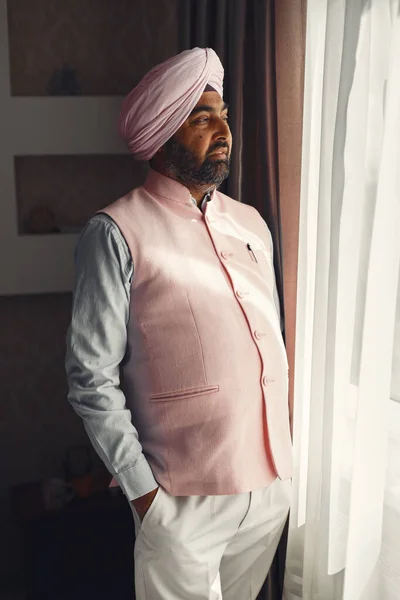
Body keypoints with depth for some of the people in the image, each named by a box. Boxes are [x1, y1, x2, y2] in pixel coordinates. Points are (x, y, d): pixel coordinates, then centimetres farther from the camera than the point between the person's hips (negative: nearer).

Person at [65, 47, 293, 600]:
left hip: (273, 484, 6)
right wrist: (141, 488, -12)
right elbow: (92, 378, -12)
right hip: (185, 498, -6)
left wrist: (283, 459, 14)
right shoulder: (118, 233, -11)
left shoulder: (251, 223, 8)